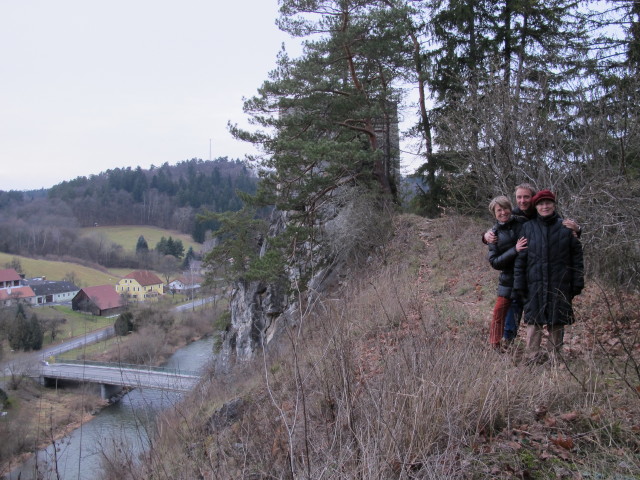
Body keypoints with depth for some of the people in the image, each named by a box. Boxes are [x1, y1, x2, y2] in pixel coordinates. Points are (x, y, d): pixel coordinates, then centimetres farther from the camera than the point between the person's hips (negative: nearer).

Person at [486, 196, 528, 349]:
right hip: (509, 278, 0)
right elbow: (494, 262, -7)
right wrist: (514, 250, -19)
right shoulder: (494, 233, -1)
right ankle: (495, 346, 13)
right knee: (499, 312, -1)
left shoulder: (523, 222, -2)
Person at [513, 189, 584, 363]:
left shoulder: (566, 227, 2)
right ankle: (533, 358, 12)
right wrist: (519, 284, -2)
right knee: (534, 322, 2)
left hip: (560, 285, 0)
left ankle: (555, 357, 23)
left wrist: (577, 283, -1)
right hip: (535, 285, 0)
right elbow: (520, 258, 3)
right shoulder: (528, 228, 3)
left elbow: (577, 256, 3)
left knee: (557, 323, 9)